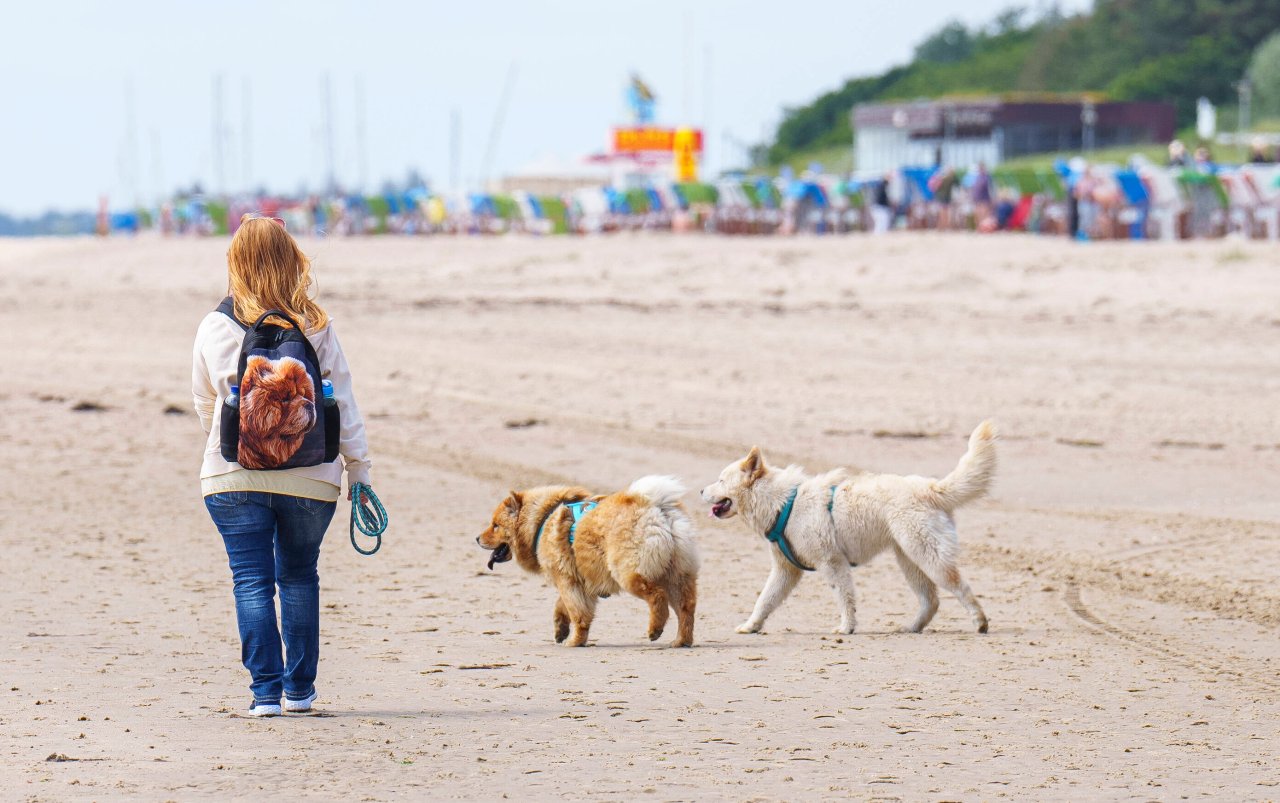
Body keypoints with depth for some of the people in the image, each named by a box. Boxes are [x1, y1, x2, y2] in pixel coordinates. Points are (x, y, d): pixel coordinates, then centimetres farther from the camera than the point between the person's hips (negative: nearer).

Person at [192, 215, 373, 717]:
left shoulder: (215, 328, -1)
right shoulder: (315, 327, -1)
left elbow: (204, 405, 12)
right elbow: (343, 402, 2)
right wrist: (357, 469, 10)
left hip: (233, 477, -1)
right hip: (310, 477, 1)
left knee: (252, 581, 1)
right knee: (299, 576, 16)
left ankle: (266, 690, -7)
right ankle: (299, 688, 20)